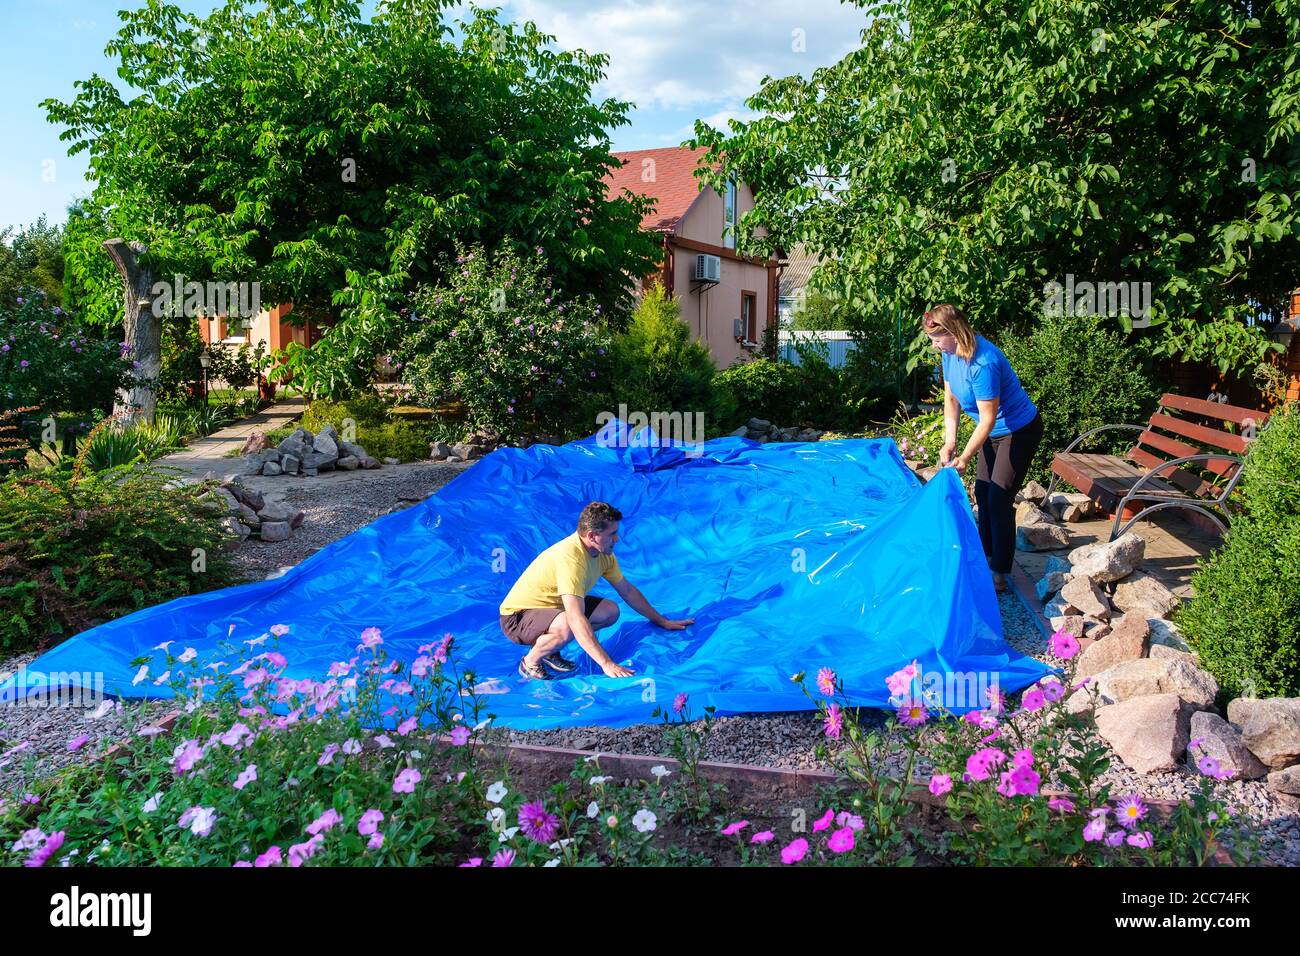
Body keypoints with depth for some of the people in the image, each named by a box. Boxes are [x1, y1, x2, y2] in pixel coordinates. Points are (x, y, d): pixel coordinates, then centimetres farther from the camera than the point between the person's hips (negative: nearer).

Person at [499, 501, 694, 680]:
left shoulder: (603, 552, -5)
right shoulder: (570, 557, -33)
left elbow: (627, 590, 11)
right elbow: (576, 619, -39)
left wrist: (662, 621, 15)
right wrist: (606, 664, -42)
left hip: (554, 606, 9)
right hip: (518, 615, -9)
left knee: (610, 611, -4)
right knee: (568, 627, -37)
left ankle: (549, 650, 6)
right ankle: (530, 661, -7)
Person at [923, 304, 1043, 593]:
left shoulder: (982, 363, -35)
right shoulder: (950, 352, -9)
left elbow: (987, 420, -30)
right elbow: (951, 398, 0)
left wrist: (964, 458, -25)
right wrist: (949, 441, -10)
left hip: (1019, 431, -9)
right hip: (994, 431, 9)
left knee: (999, 500, -8)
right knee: (982, 492, 16)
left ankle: (999, 575, 2)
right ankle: (986, 554, 34)